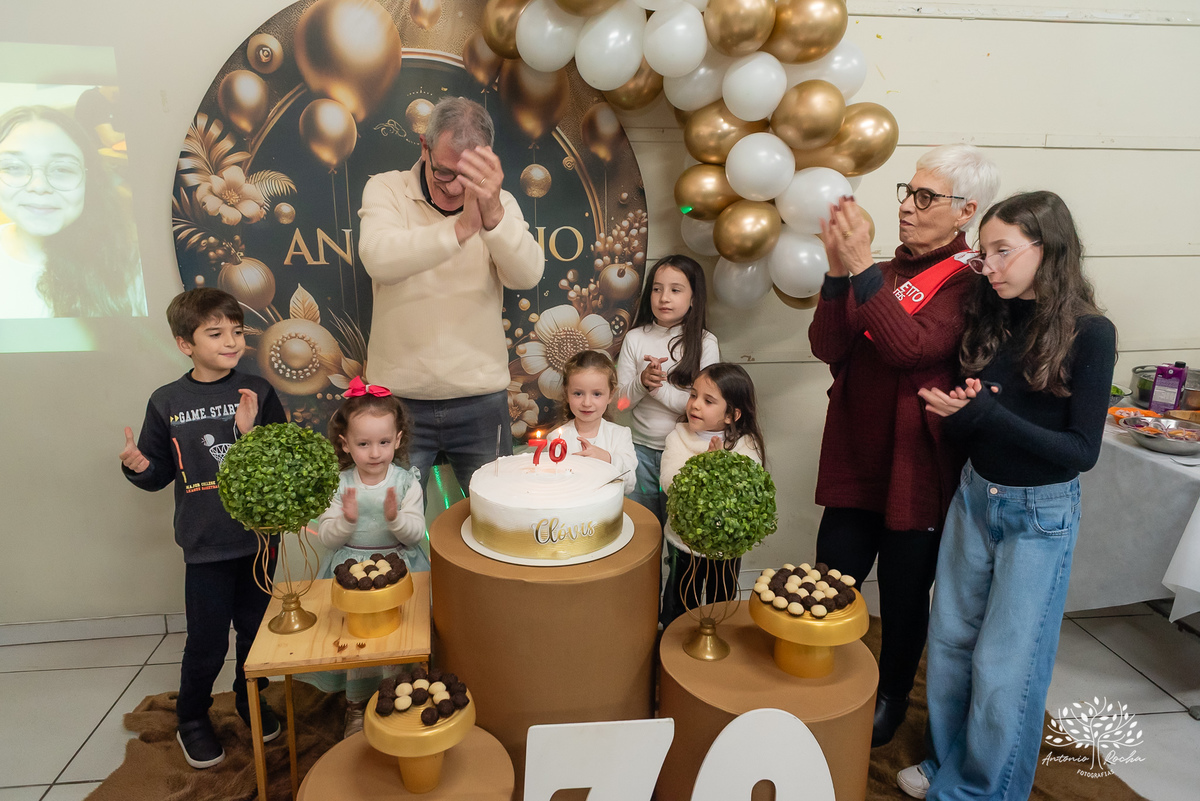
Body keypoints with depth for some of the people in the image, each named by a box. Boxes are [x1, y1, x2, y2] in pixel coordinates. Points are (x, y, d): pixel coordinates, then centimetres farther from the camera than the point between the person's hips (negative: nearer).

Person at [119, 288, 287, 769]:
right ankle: (192, 719, 33)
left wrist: (253, 432, -19)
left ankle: (251, 700, 40)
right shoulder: (167, 403, -2)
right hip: (205, 545, -1)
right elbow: (161, 474, 5)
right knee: (206, 641, 7)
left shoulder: (257, 392, -3)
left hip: (259, 536, 1)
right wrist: (138, 467, -16)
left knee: (256, 628, 15)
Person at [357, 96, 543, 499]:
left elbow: (527, 275, -15)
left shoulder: (500, 204, 3)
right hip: (400, 394, -1)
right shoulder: (385, 190, -1)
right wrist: (459, 229, -34)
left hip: (481, 396, 2)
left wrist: (493, 214, -32)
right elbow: (379, 259, -21)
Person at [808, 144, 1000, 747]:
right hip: (856, 460, 5)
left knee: (903, 595, 13)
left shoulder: (970, 283, -10)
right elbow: (828, 347, -4)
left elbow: (912, 346, -27)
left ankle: (891, 698, 38)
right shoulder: (886, 270, 8)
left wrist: (861, 268, -31)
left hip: (918, 470, -5)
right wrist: (838, 273, -18)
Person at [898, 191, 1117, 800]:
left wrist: (985, 414, -25)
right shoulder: (993, 320, 0)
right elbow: (967, 421, 6)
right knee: (950, 642, 14)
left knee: (1004, 665, 5)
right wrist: (957, 410, -17)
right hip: (974, 497, 5)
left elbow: (1082, 451, -16)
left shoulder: (1089, 333, -14)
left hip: (1040, 514, -5)